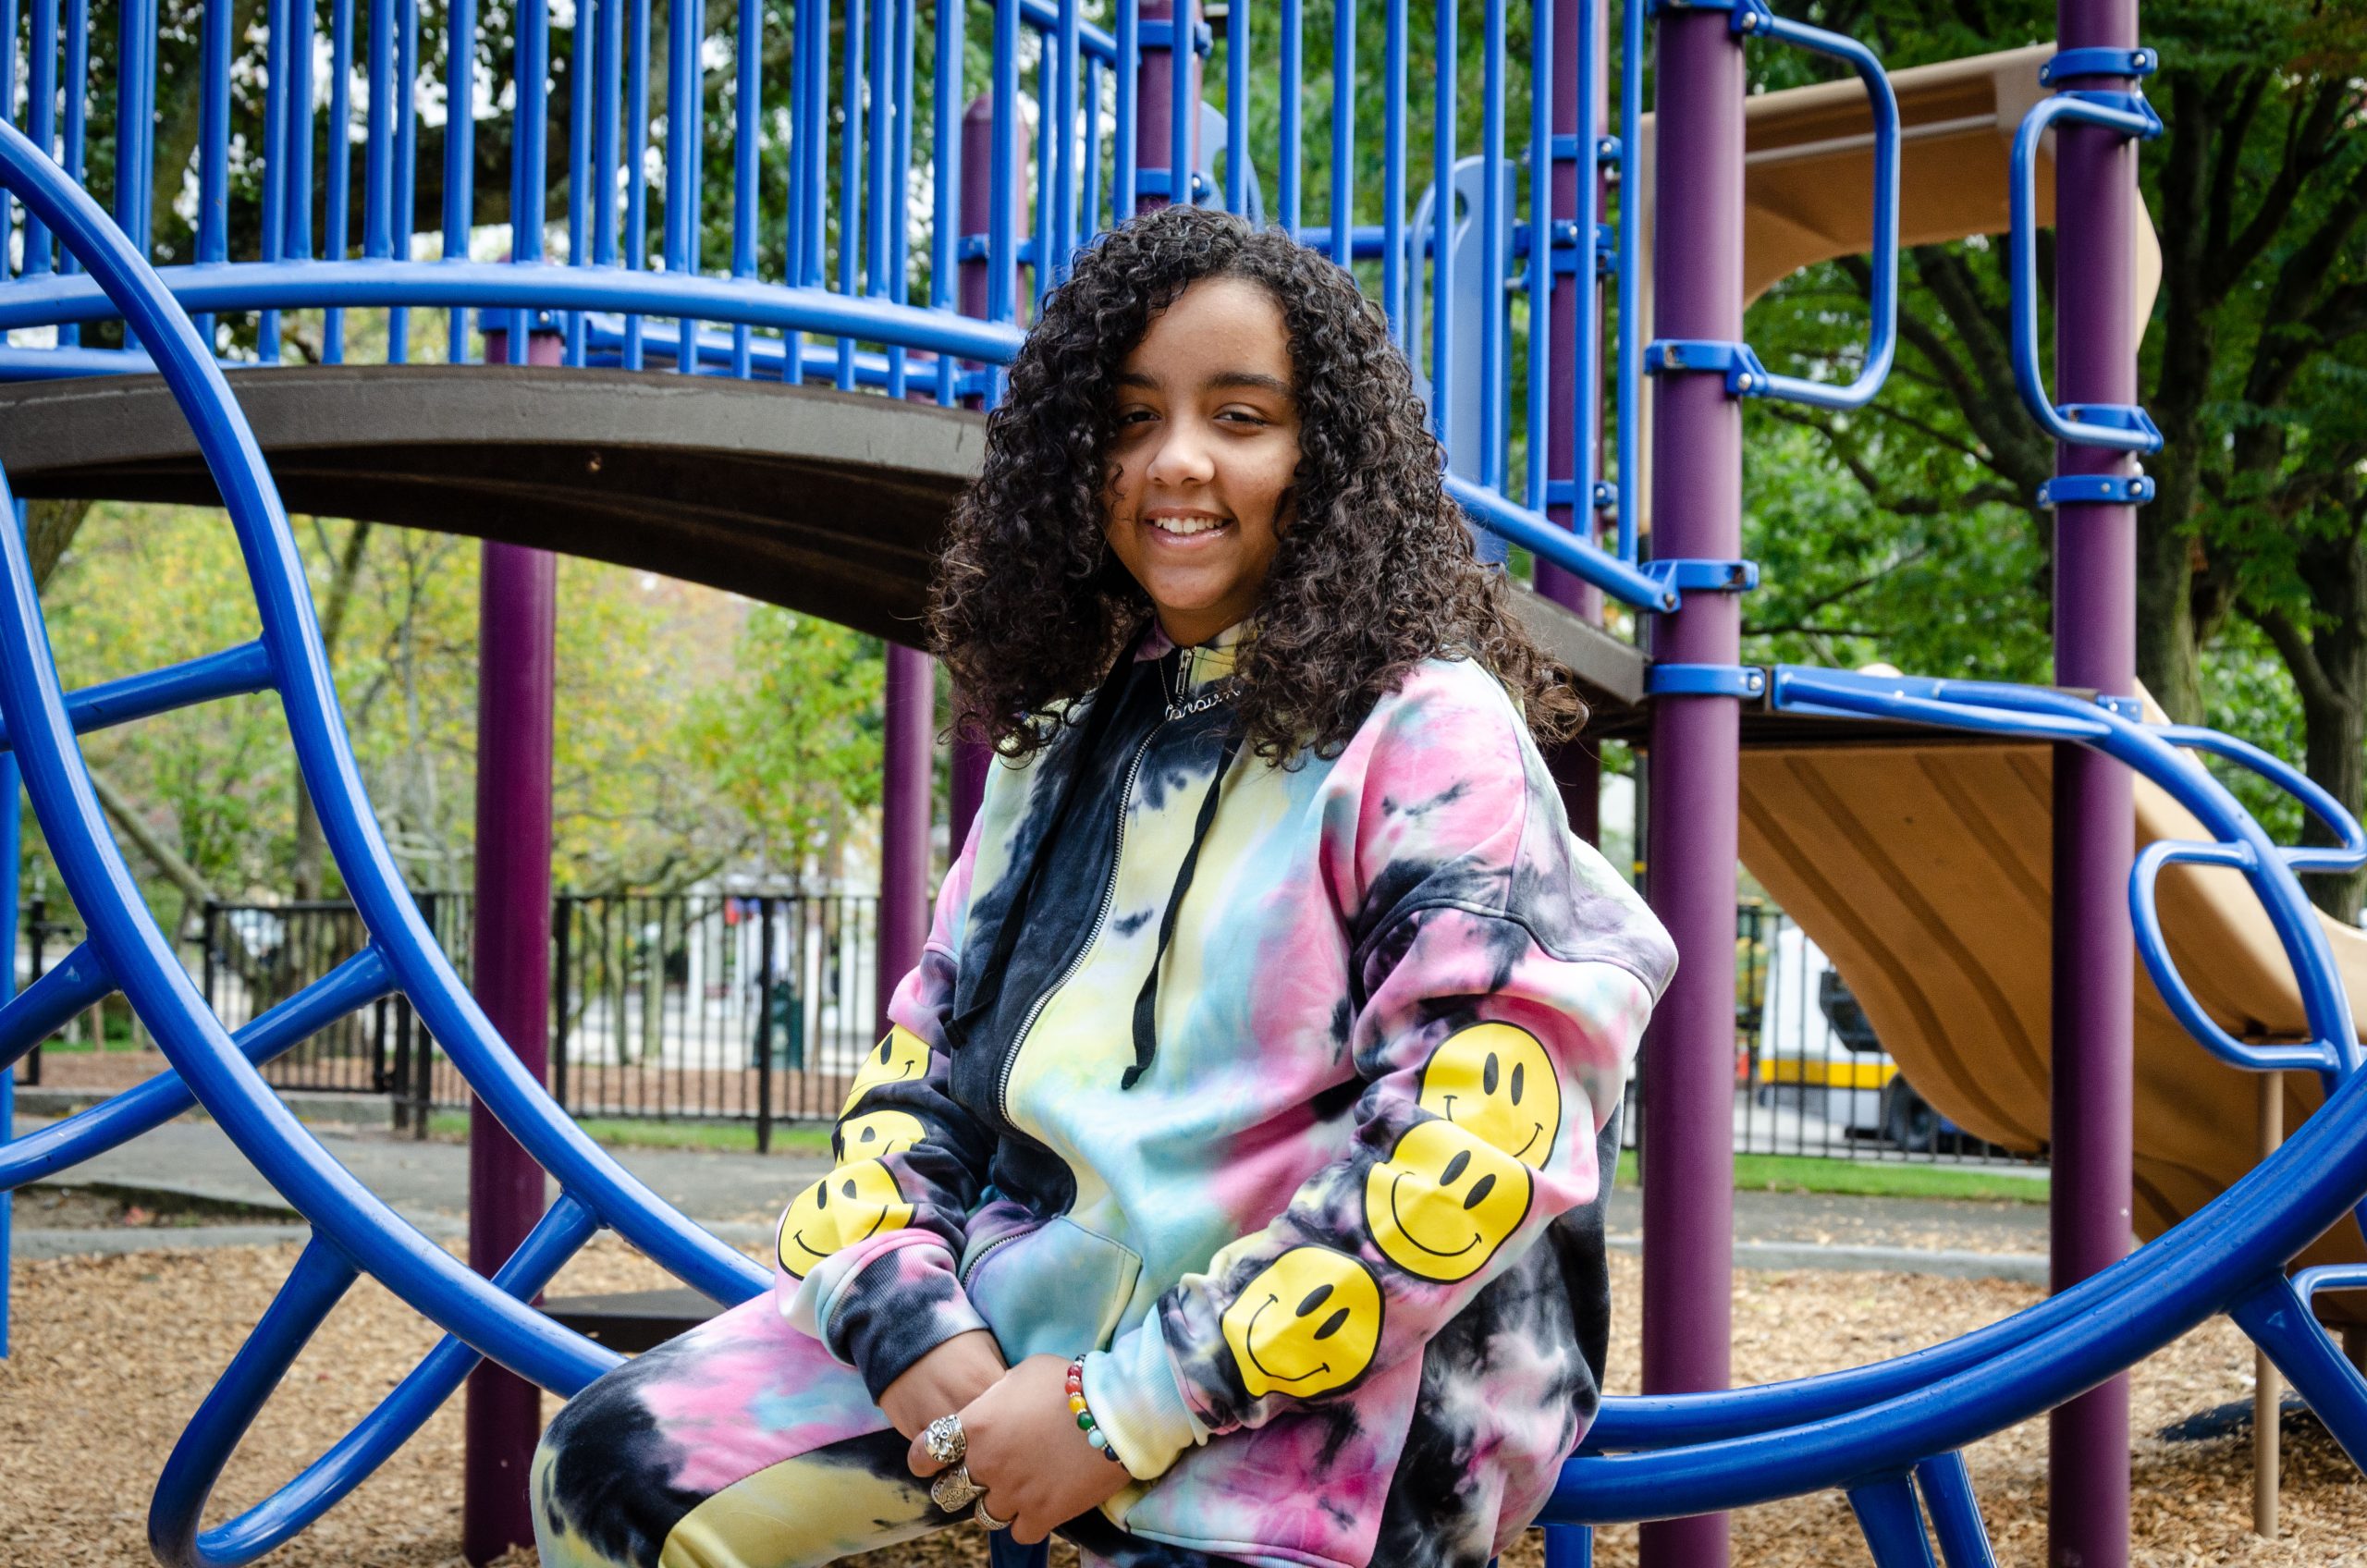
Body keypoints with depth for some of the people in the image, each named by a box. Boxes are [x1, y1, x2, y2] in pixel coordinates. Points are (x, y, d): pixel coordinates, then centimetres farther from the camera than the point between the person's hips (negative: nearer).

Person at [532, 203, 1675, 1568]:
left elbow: (1468, 1147, -16)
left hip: (1305, 1414, -6)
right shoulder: (1069, 740, 16)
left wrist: (1127, 1406, -17)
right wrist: (906, 1319, -5)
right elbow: (930, 1053, 17)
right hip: (1001, 1318, 7)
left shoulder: (1428, 734, -6)